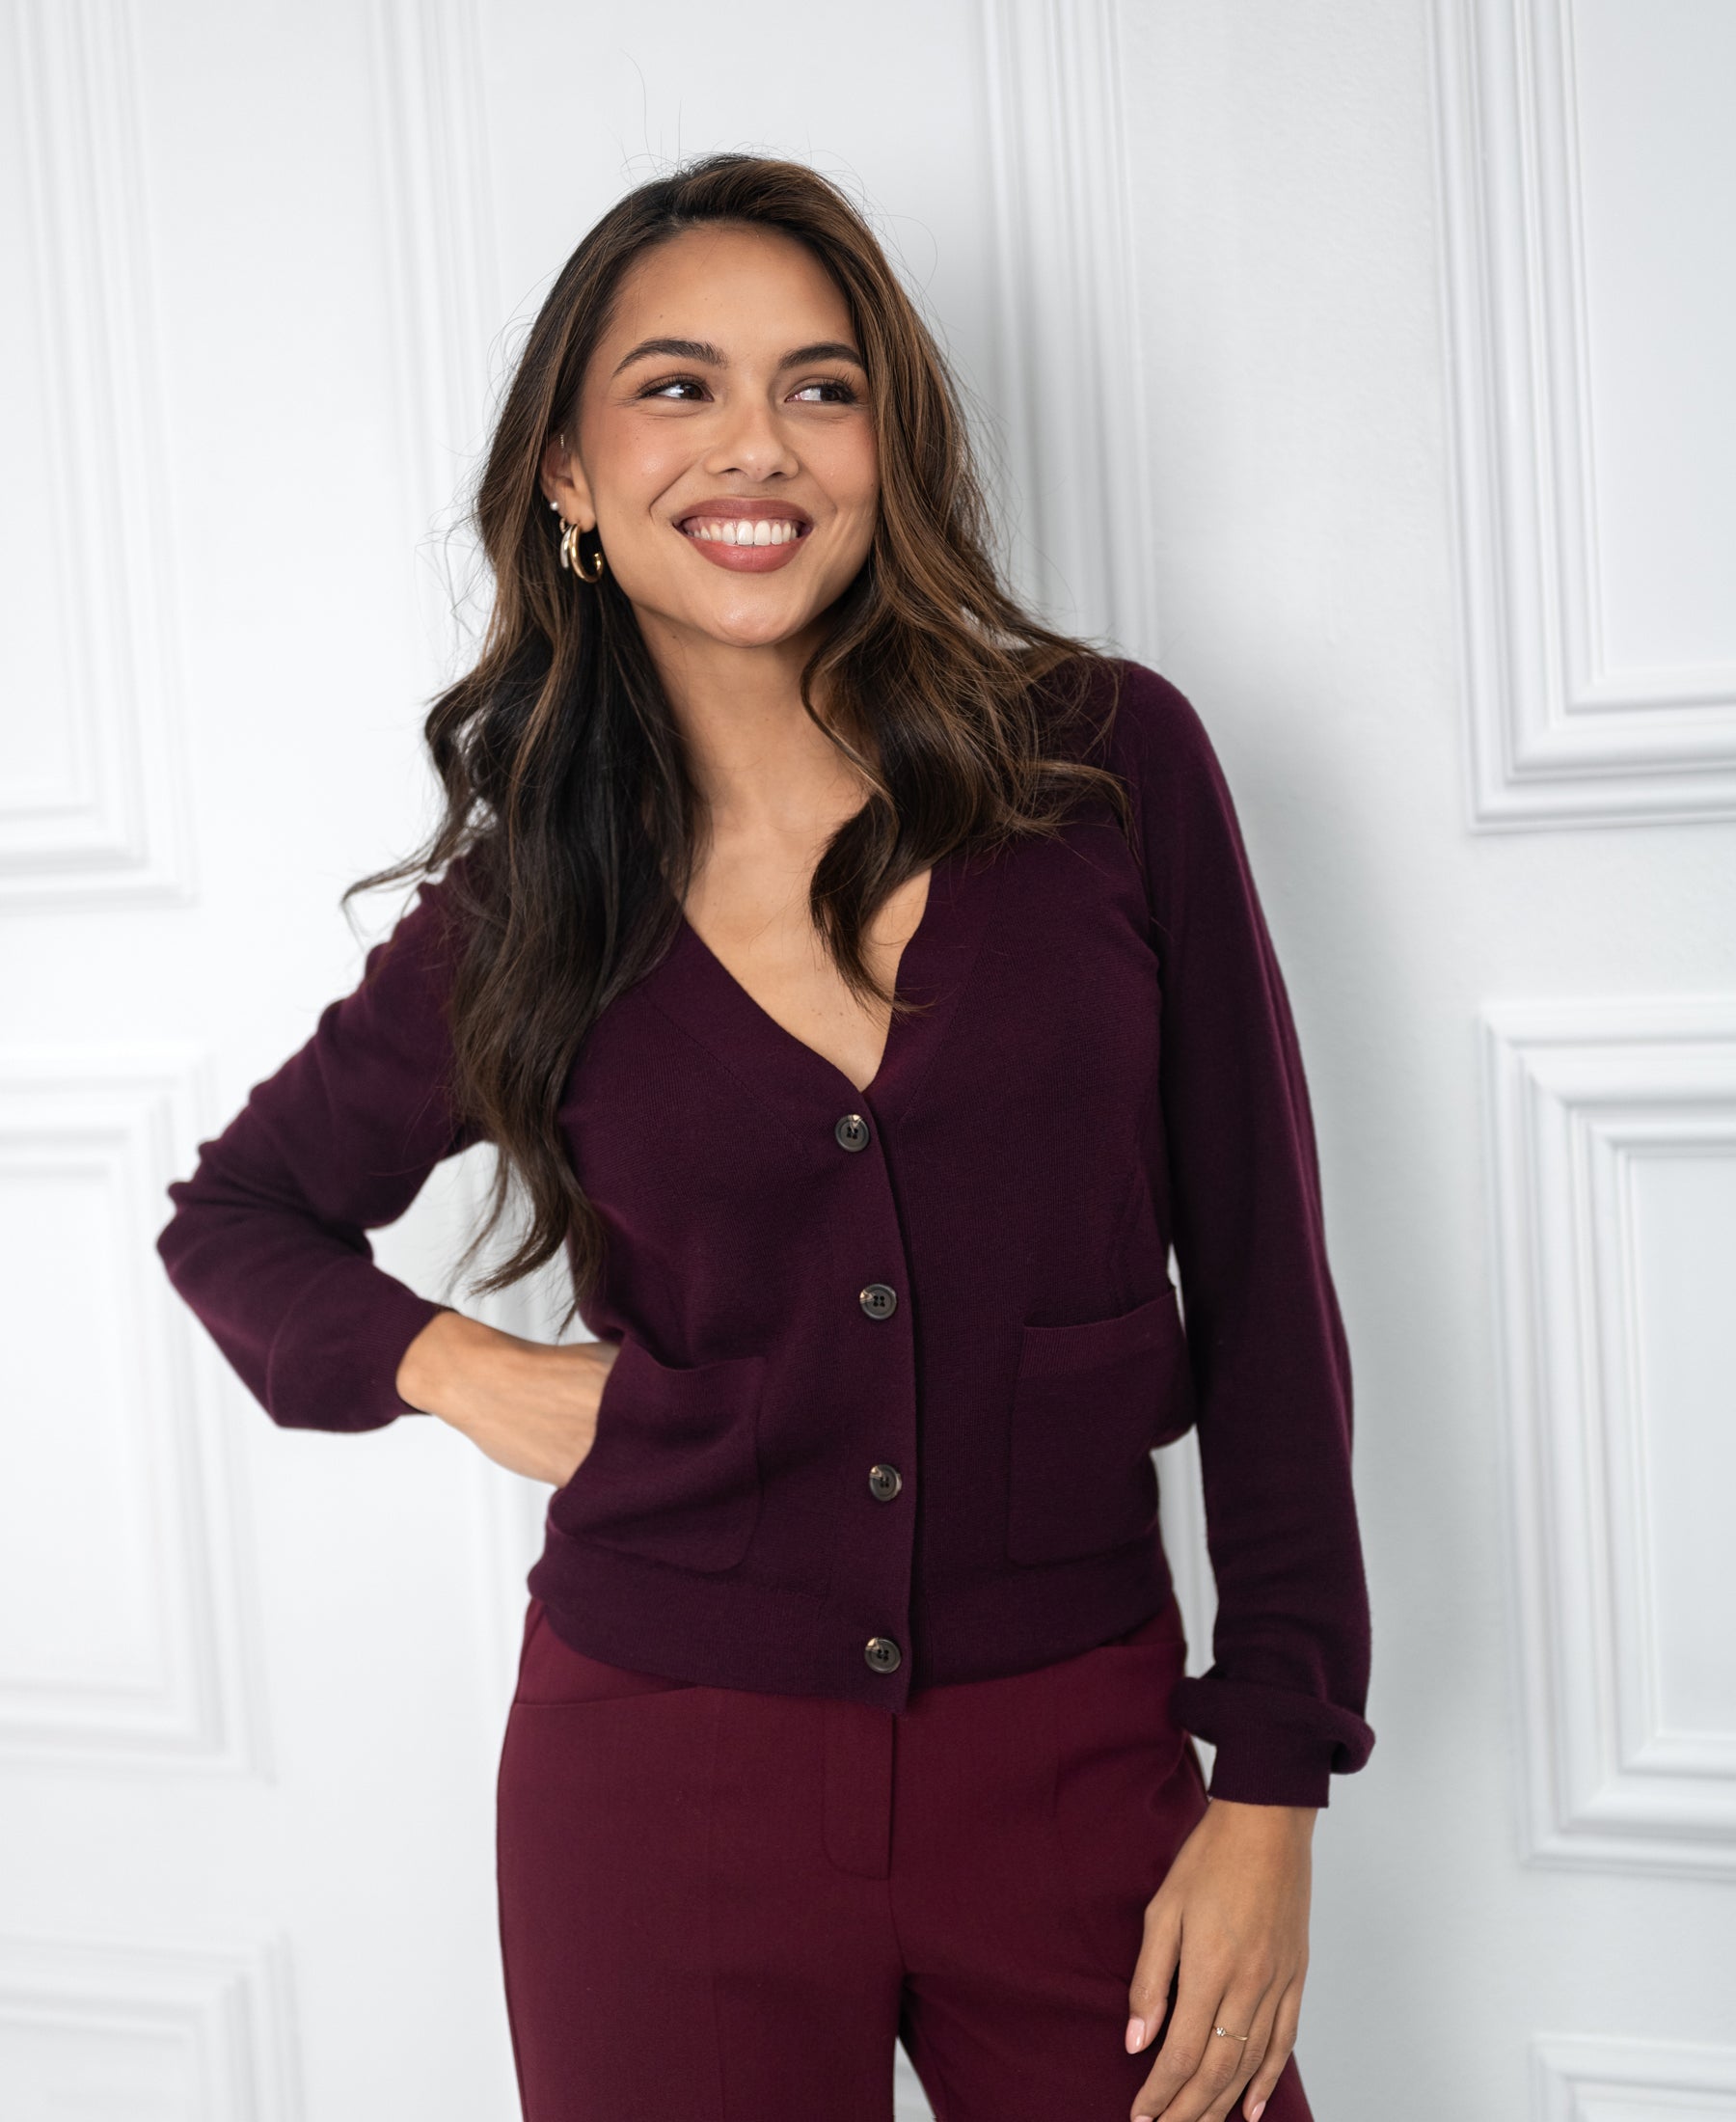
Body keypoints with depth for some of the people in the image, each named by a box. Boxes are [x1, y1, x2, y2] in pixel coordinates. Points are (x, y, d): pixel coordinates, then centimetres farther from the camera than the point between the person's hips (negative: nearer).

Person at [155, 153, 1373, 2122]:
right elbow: (238, 1211, 15)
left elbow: (1261, 1279, -2)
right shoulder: (525, 897, -2)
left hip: (1077, 1767, 0)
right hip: (667, 1784, 1)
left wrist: (1272, 1789, -4)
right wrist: (453, 1364, -5)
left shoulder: (1112, 764, -5)